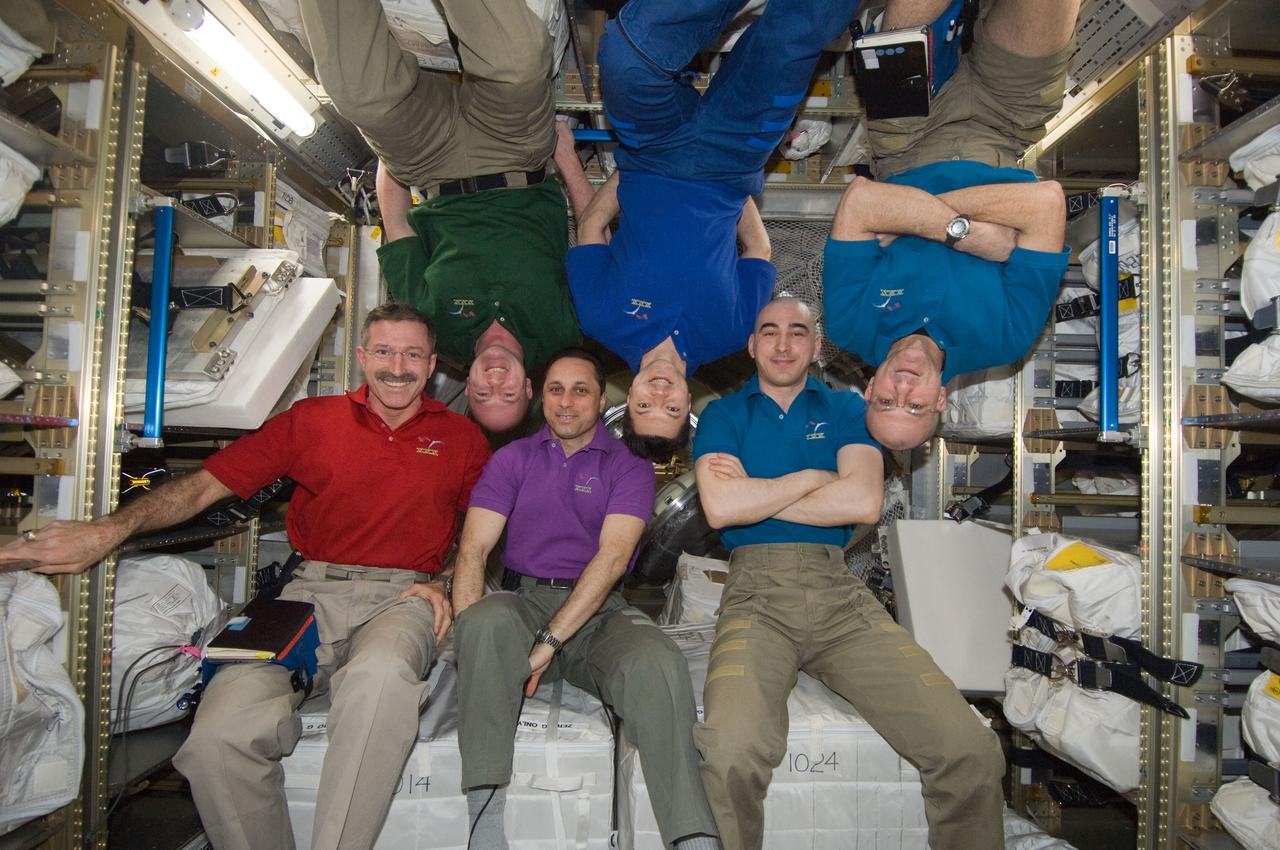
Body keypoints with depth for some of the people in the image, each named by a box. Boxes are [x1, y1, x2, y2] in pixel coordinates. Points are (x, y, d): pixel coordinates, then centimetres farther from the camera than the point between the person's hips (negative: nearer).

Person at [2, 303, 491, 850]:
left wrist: (445, 585, 0)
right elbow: (203, 486, 7)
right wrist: (112, 528, -8)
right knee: (218, 735, -24)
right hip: (311, 593, 2)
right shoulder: (309, 421, 12)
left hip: (402, 599, -1)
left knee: (381, 674, -40)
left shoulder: (460, 436, 14)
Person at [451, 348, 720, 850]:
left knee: (657, 664, -33)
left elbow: (612, 557, -9)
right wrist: (472, 633, -16)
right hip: (524, 602, 2)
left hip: (601, 612, -1)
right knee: (487, 621, -34)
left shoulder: (629, 468, 7)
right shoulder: (513, 459, 14)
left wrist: (550, 642, -20)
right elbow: (473, 549, 3)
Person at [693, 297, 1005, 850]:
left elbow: (864, 502, -3)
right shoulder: (723, 415, 13)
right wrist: (814, 478, 2)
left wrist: (755, 495, -1)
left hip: (840, 594, 2)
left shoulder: (845, 409, 17)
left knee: (972, 752, -15)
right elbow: (720, 508, -6)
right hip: (756, 593, -2)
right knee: (731, 752, -31)